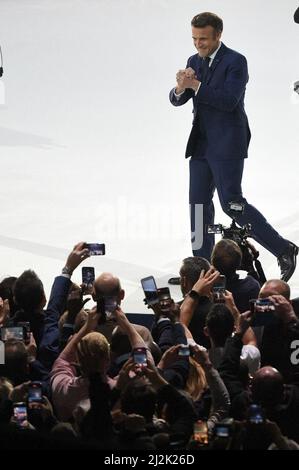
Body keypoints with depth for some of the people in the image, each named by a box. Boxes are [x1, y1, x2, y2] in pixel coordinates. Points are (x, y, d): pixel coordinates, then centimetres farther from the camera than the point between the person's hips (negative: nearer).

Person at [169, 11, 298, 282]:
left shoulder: (235, 62, -10)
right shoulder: (195, 62, 11)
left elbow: (229, 100, -21)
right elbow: (177, 100, 7)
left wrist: (196, 85, -25)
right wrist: (181, 87, -16)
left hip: (227, 145, -7)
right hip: (202, 145, 8)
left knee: (232, 203, -10)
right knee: (199, 204, 6)